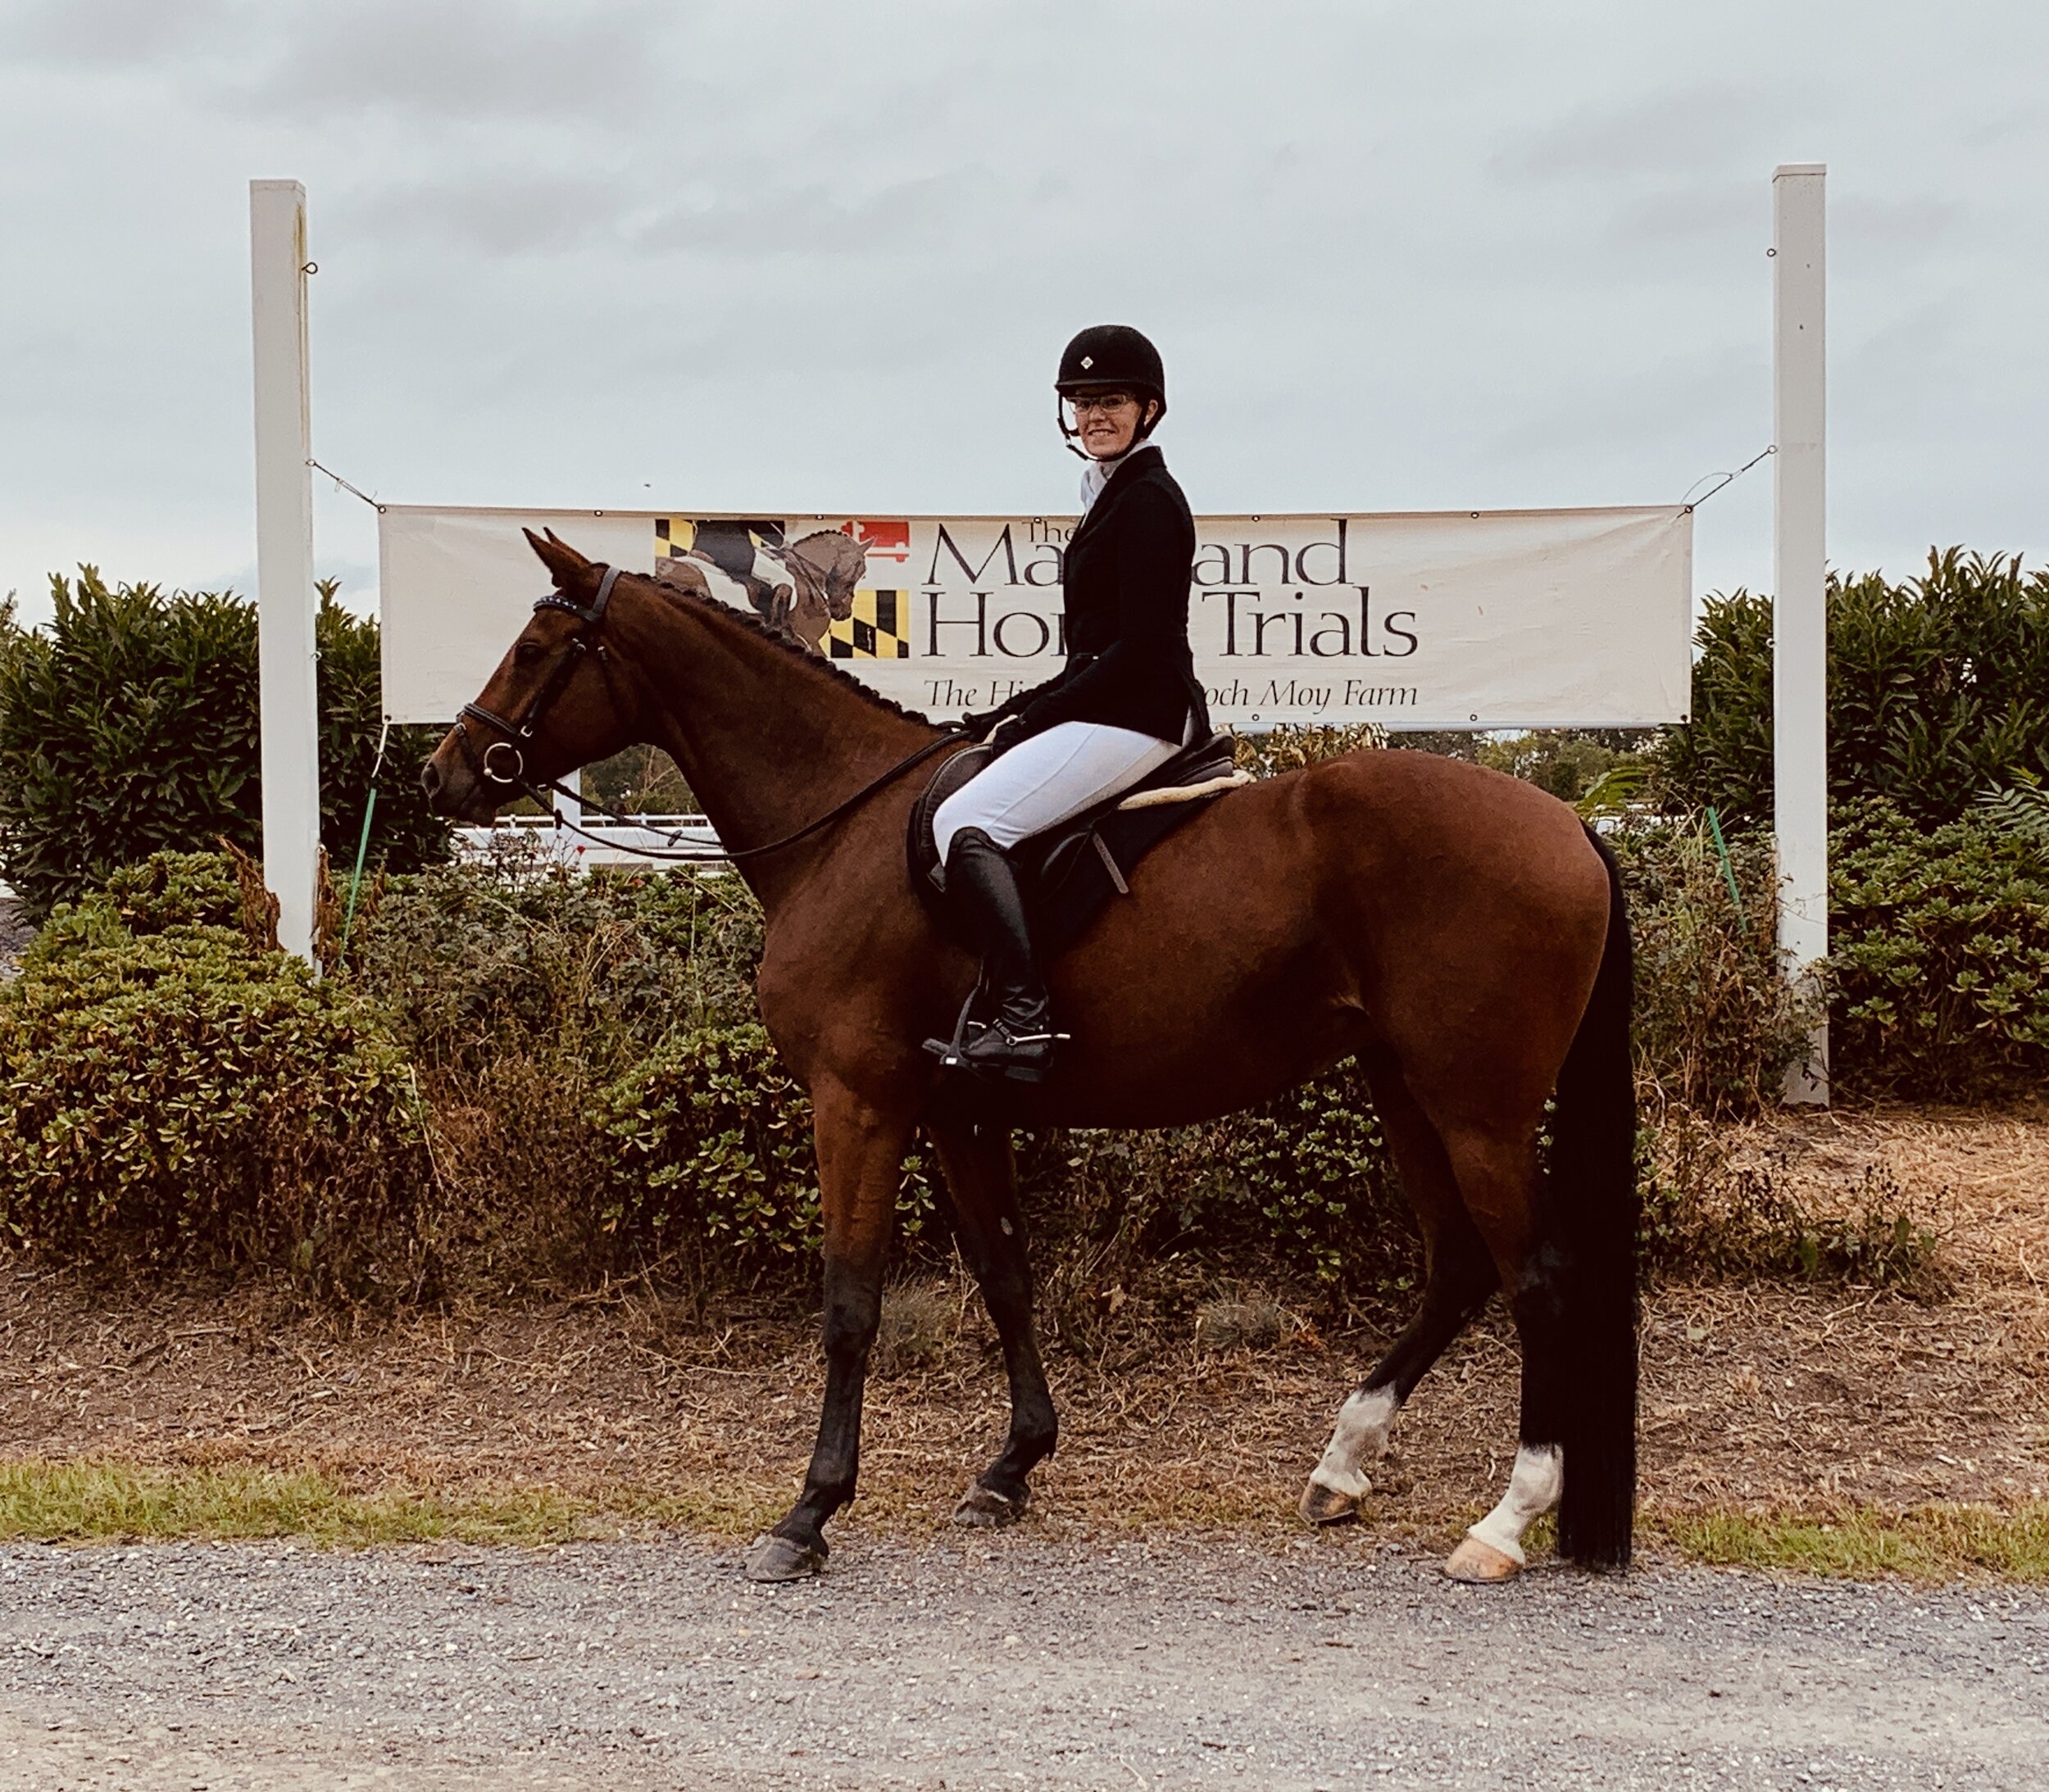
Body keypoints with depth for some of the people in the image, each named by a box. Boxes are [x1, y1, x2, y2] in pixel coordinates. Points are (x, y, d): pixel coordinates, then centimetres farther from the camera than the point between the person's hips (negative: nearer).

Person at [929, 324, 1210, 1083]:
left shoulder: (1146, 501, -11)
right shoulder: (1117, 496, 21)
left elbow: (1140, 648, -19)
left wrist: (1034, 714, -13)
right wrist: (1021, 712, 12)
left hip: (1132, 719, -11)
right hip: (1117, 712, 11)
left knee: (966, 822, -20)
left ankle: (1024, 1015, -31)